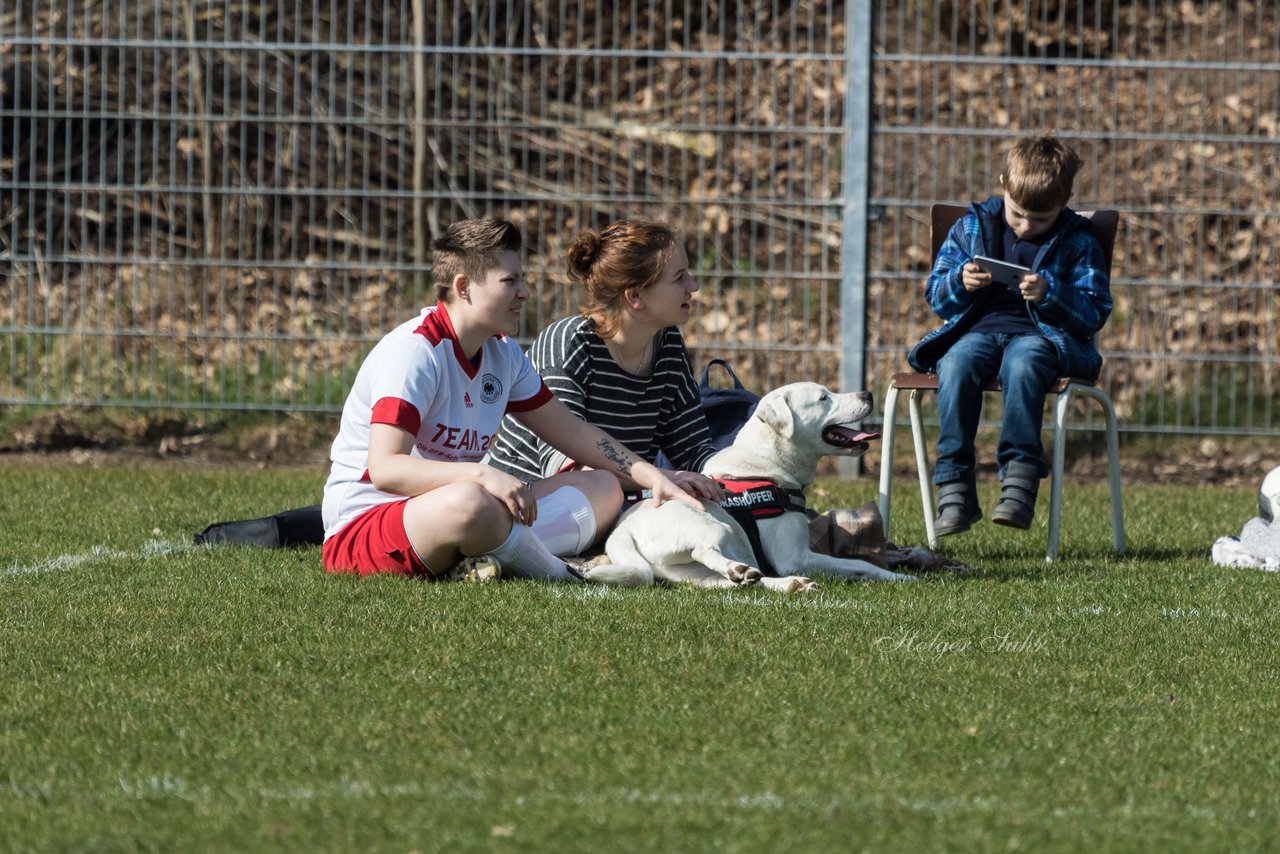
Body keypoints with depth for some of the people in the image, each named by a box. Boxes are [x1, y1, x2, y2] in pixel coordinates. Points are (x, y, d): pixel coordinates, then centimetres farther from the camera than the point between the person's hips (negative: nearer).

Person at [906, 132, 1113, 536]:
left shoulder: (1077, 241, 5)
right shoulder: (972, 227, 11)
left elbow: (1095, 313, 0)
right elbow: (935, 296, 12)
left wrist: (1050, 294, -18)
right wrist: (960, 282, -12)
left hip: (1043, 334, -2)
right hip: (979, 328, 2)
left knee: (1023, 362, -38)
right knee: (957, 363, -33)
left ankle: (1019, 484, -41)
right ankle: (954, 491, -34)